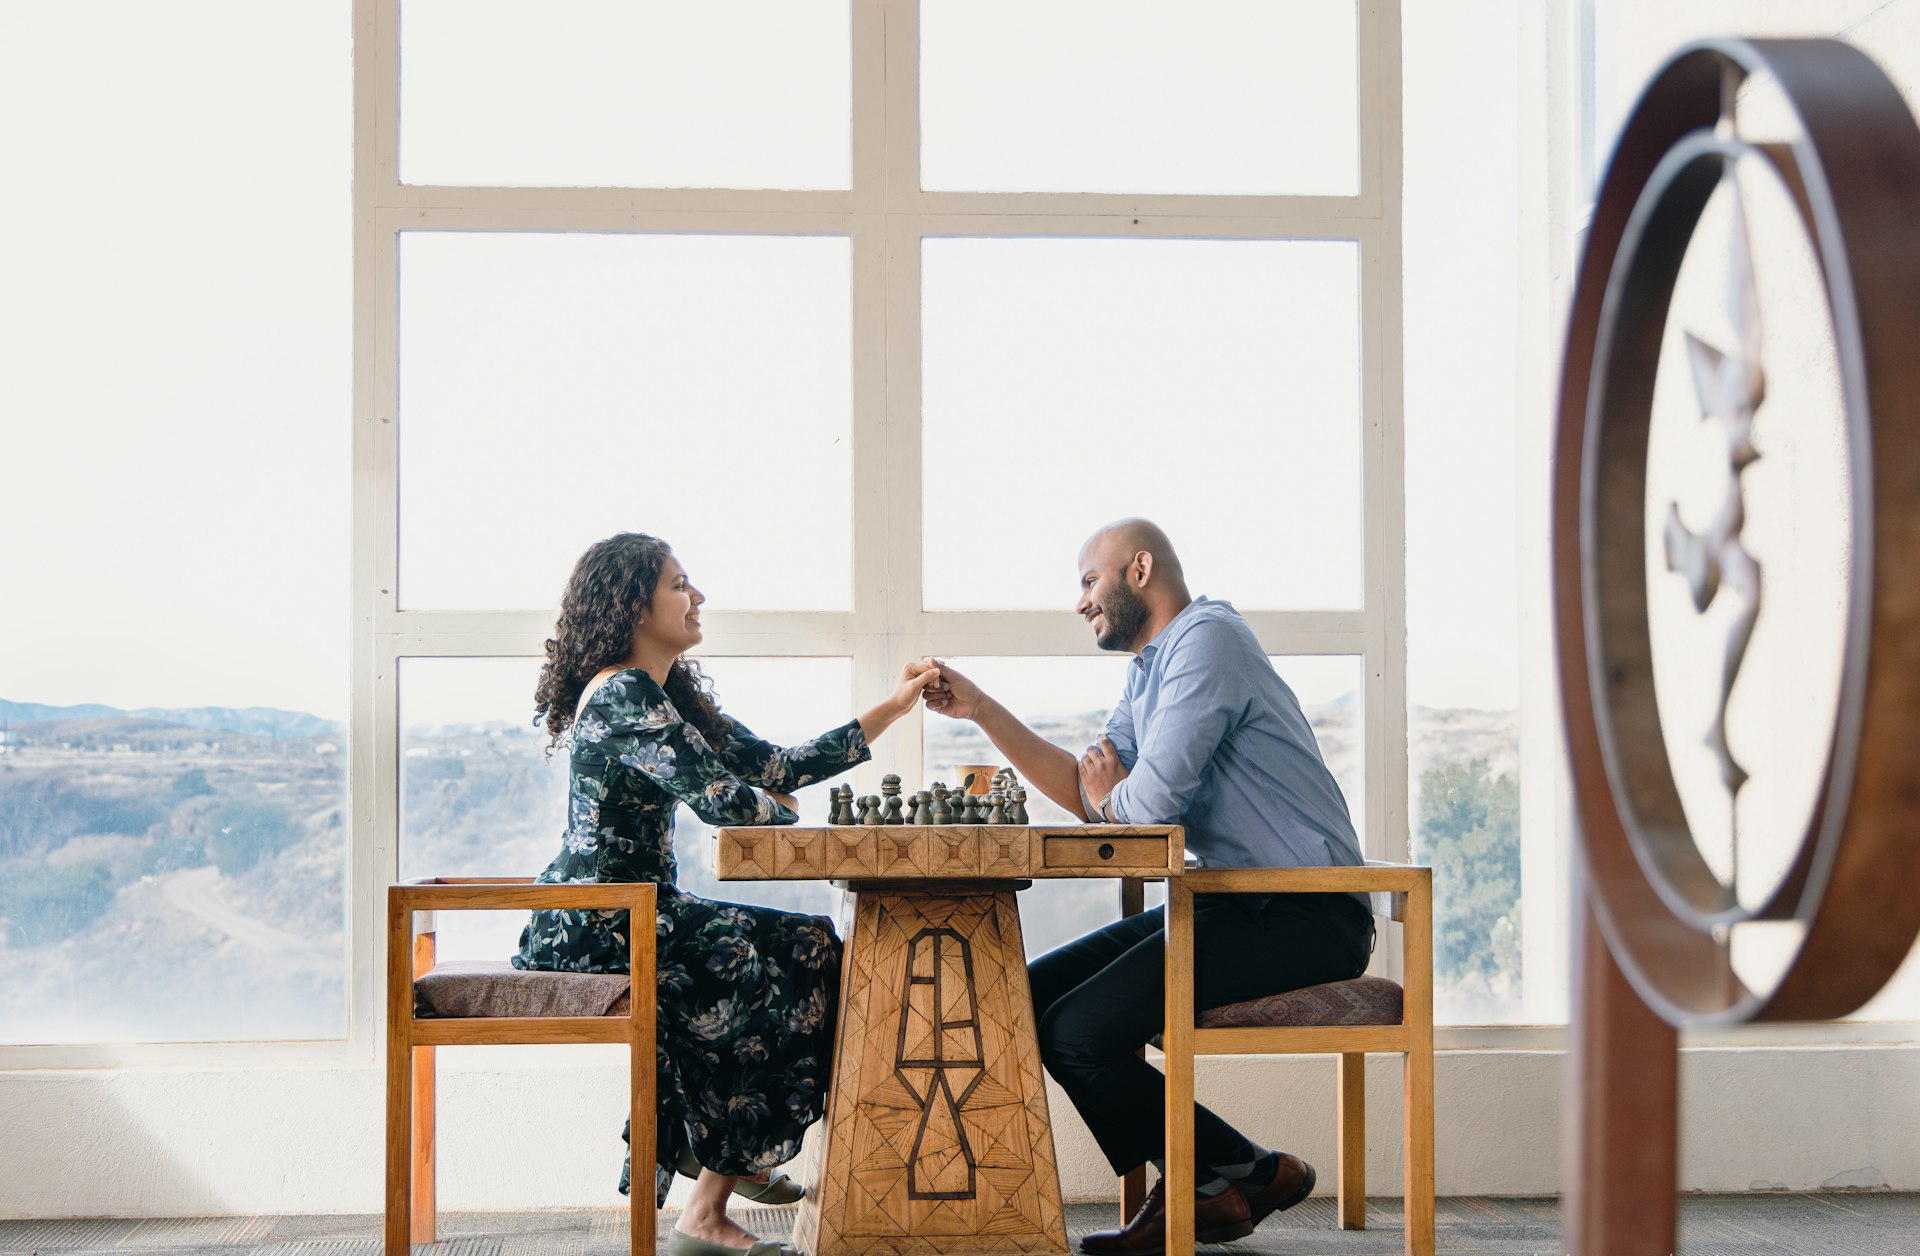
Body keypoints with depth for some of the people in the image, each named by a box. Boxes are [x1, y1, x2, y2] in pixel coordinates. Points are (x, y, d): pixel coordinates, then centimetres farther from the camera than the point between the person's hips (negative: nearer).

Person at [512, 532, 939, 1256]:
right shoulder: (624, 694, -16)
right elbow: (720, 795, -23)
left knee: (804, 951, 12)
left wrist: (893, 709, 11)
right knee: (804, 959, -6)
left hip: (624, 918, 10)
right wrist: (777, 807, 0)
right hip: (594, 933, -10)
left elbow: (771, 765, 14)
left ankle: (724, 1159, 23)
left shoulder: (670, 694, 17)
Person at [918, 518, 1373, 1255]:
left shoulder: (1206, 639, -13)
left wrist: (1109, 793, 3)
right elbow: (1089, 796, 16)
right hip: (1237, 907, 10)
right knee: (1034, 996, 7)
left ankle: (1245, 1174, 3)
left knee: (1078, 1031, -19)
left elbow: (1152, 800, -21)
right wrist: (982, 711, 10)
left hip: (1304, 918, -10)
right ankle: (1195, 1189, 11)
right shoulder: (1149, 673, 20)